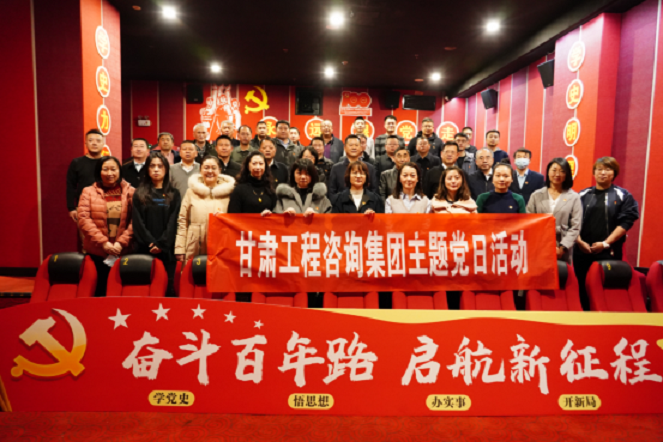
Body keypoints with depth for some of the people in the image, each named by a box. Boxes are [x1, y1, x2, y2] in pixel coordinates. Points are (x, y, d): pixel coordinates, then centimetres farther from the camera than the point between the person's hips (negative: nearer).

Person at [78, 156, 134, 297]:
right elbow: (83, 219, -4)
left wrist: (121, 242, -13)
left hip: (123, 252, 0)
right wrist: (103, 242, -13)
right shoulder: (88, 192, 5)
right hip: (96, 252, 1)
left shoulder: (130, 192, 3)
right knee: (100, 290, 11)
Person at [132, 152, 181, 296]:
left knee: (167, 287, -1)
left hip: (166, 250, 0)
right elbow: (137, 222, 2)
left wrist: (161, 244, -12)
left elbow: (173, 222, 0)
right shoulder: (139, 194, 11)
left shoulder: (173, 194, 10)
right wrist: (151, 243, -11)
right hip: (144, 249, 0)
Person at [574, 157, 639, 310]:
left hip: (610, 251, -2)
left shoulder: (623, 196, 4)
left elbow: (626, 222, -4)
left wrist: (606, 243, -12)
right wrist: (579, 241, -8)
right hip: (582, 250, 2)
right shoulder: (583, 195, 9)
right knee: (582, 289, 6)